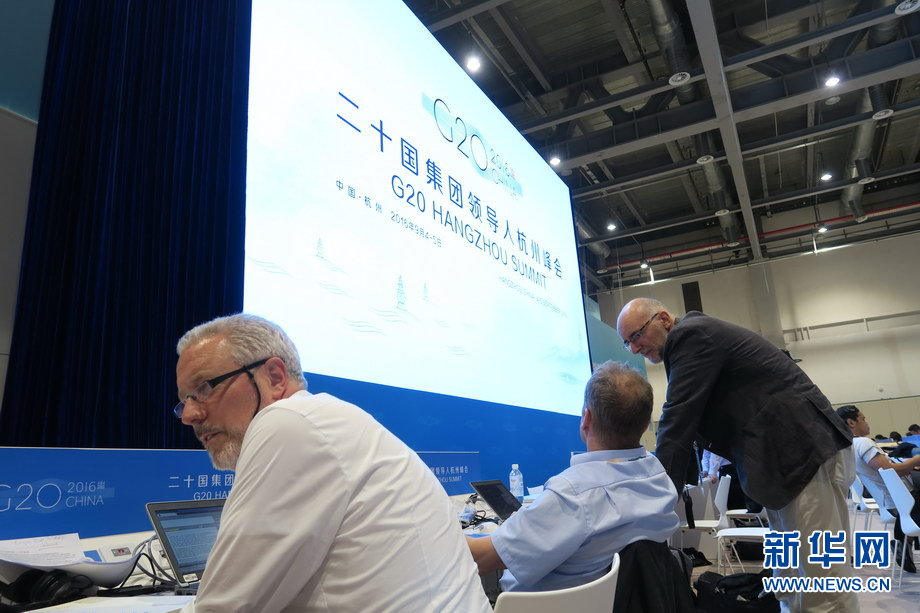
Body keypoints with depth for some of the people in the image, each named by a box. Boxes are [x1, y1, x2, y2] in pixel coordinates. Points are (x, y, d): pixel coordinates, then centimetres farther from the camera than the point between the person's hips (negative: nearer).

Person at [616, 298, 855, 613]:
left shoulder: (691, 335, -15)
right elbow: (687, 422, 19)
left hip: (807, 455, -10)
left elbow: (678, 420, -20)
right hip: (787, 460, 11)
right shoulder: (695, 337, 16)